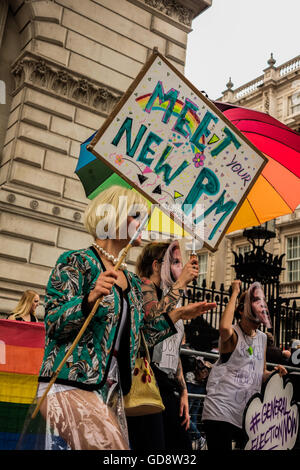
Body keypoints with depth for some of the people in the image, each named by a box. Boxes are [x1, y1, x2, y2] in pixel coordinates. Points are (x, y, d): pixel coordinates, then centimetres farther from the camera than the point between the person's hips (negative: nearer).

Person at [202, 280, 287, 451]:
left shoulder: (262, 338, 12)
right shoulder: (233, 334, -8)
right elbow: (225, 328, -36)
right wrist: (235, 292, -23)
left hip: (248, 415, 7)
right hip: (221, 412, -7)